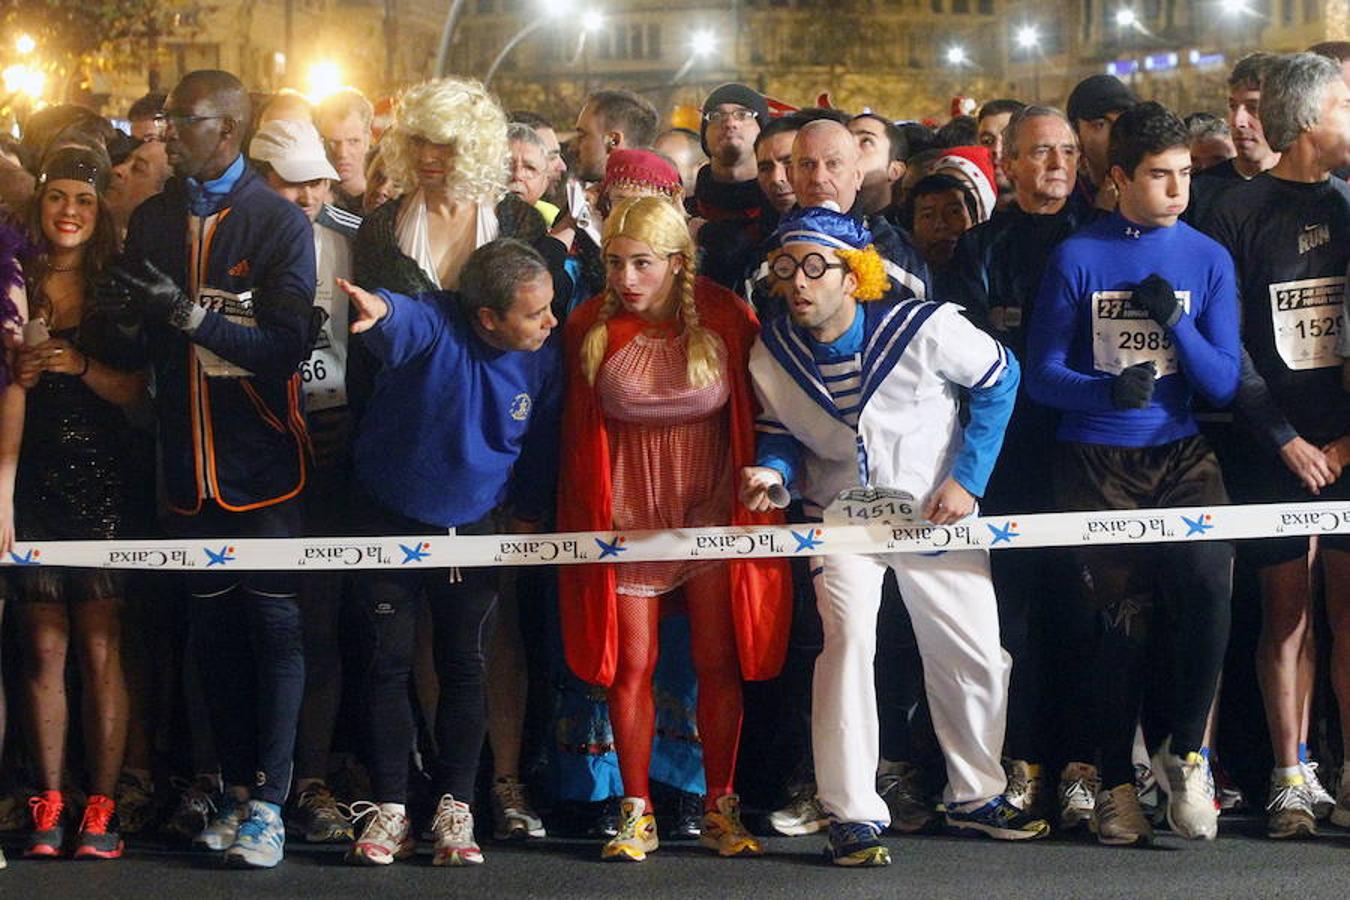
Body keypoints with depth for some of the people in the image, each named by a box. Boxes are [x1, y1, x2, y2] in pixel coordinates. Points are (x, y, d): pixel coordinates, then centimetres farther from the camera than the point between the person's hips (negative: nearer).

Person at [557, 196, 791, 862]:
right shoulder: (591, 327, -3)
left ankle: (721, 809, 13)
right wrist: (583, 518, 4)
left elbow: (752, 416, 2)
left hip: (712, 512, 0)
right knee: (631, 664, 1)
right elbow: (578, 429, 4)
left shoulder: (726, 318, -7)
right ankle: (636, 815, 9)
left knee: (718, 662, 2)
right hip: (626, 517, 1)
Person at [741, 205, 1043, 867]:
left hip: (936, 511, 0)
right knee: (848, 635, -23)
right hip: (842, 510, 0)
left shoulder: (924, 328, -22)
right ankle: (853, 814, -17)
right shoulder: (770, 354, -13)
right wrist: (773, 470, -19)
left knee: (976, 658, 6)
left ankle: (976, 794, 30)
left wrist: (967, 476, -10)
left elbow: (999, 379, -6)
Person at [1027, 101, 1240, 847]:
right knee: (1125, 619, -1)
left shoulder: (1207, 259, 5)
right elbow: (1042, 374, -2)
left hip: (1180, 454, 1)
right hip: (1095, 461, -1)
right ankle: (1116, 783, 15)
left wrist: (1177, 323, -13)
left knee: (1207, 582, -22)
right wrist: (1108, 390, -21)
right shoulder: (1077, 258, -1)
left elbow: (1224, 385, 3)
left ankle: (1184, 750, -3)